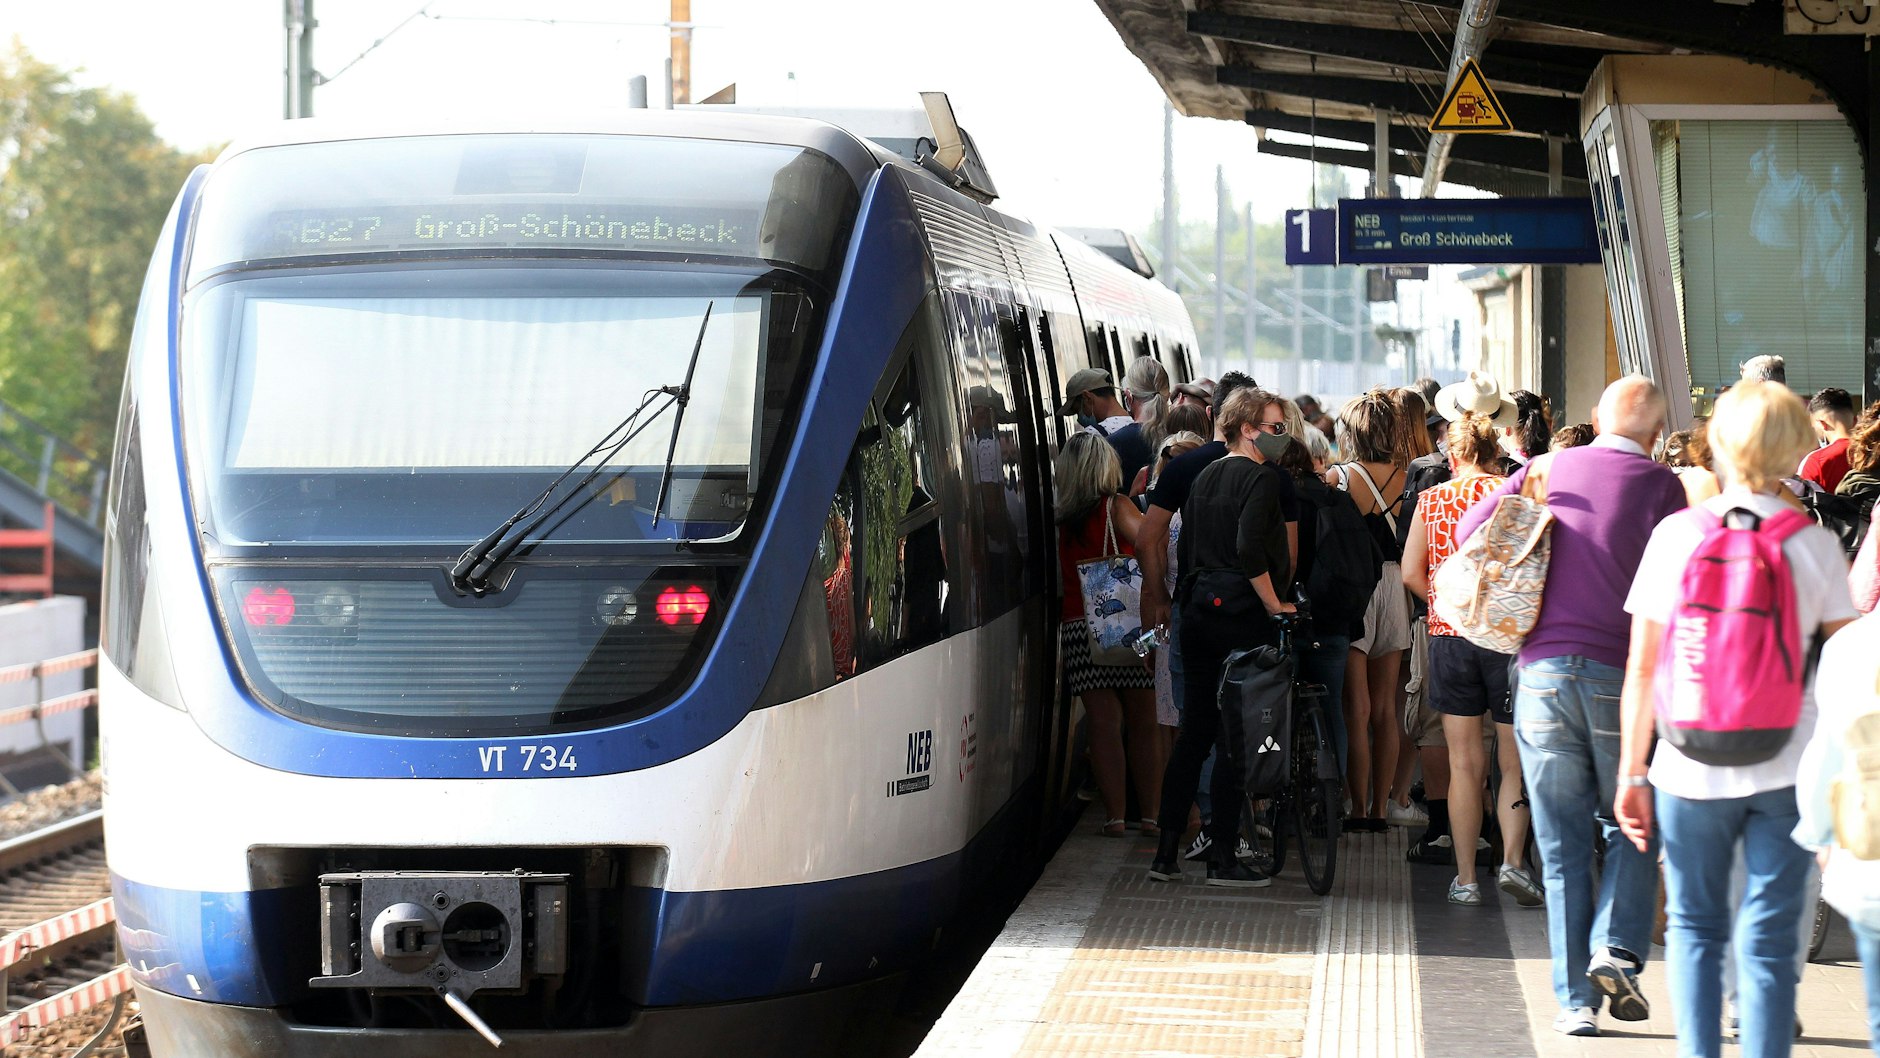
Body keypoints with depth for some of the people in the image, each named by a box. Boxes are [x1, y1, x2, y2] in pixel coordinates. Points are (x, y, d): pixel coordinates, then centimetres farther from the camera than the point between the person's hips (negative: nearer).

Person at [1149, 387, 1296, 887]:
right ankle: (1222, 859, -1)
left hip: (1197, 614, 8)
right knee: (1235, 735, -3)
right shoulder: (1263, 477, -10)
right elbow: (1249, 549, -22)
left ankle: (1167, 853, 10)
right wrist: (1275, 605, -15)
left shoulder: (1205, 476, 14)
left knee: (1193, 731, 11)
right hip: (1242, 616, -8)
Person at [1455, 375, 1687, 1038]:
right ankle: (1616, 951, -7)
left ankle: (1575, 999, 5)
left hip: (1542, 673, 2)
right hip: (1620, 676, -2)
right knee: (1631, 828, 14)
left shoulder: (1549, 469, 9)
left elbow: (1469, 530, 9)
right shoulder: (1661, 486, 0)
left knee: (1563, 847, 6)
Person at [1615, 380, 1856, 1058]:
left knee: (1695, 926, 15)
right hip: (1790, 767, 0)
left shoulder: (1676, 536, -4)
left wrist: (1631, 771, 5)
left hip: (1691, 769, 0)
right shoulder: (1816, 544, -2)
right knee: (1769, 938, 4)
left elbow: (1642, 669, -2)